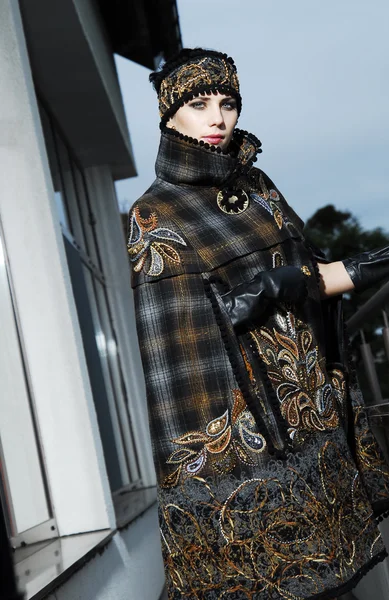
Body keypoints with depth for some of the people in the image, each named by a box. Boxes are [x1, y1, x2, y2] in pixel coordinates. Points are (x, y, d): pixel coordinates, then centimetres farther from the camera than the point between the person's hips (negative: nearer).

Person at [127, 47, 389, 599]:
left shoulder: (255, 185, 12)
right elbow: (229, 300, -15)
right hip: (244, 425, -6)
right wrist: (345, 274, -17)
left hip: (312, 406, 6)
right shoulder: (154, 215, -7)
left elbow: (303, 262, 12)